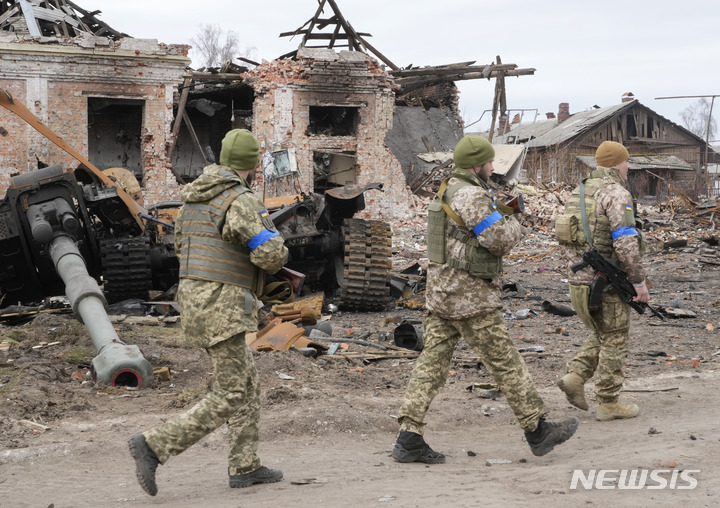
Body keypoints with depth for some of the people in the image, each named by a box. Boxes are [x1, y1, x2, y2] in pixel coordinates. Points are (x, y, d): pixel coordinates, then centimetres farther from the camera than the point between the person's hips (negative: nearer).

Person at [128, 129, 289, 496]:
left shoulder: (193, 197, 13)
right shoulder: (242, 201, -14)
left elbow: (182, 247, 25)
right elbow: (271, 256, -20)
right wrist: (275, 245, 5)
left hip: (194, 300, 9)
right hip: (222, 308, -9)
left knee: (247, 385, 16)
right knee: (229, 397, -4)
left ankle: (244, 467, 18)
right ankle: (154, 445, -9)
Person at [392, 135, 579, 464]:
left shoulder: (447, 192, 16)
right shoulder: (472, 195, -15)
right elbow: (500, 240, -17)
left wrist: (500, 211, 12)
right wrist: (515, 224, 3)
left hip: (440, 292, 9)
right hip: (471, 297, -9)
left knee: (432, 363, 5)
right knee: (506, 363, 1)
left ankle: (409, 438, 0)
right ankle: (538, 431, 11)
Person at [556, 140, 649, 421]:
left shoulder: (579, 193, 12)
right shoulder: (616, 193, -14)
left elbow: (564, 237, 16)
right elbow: (625, 242, -22)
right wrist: (639, 281, -16)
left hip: (578, 281, 8)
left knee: (601, 335, 22)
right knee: (614, 341, 5)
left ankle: (575, 376, 5)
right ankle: (608, 404, 10)